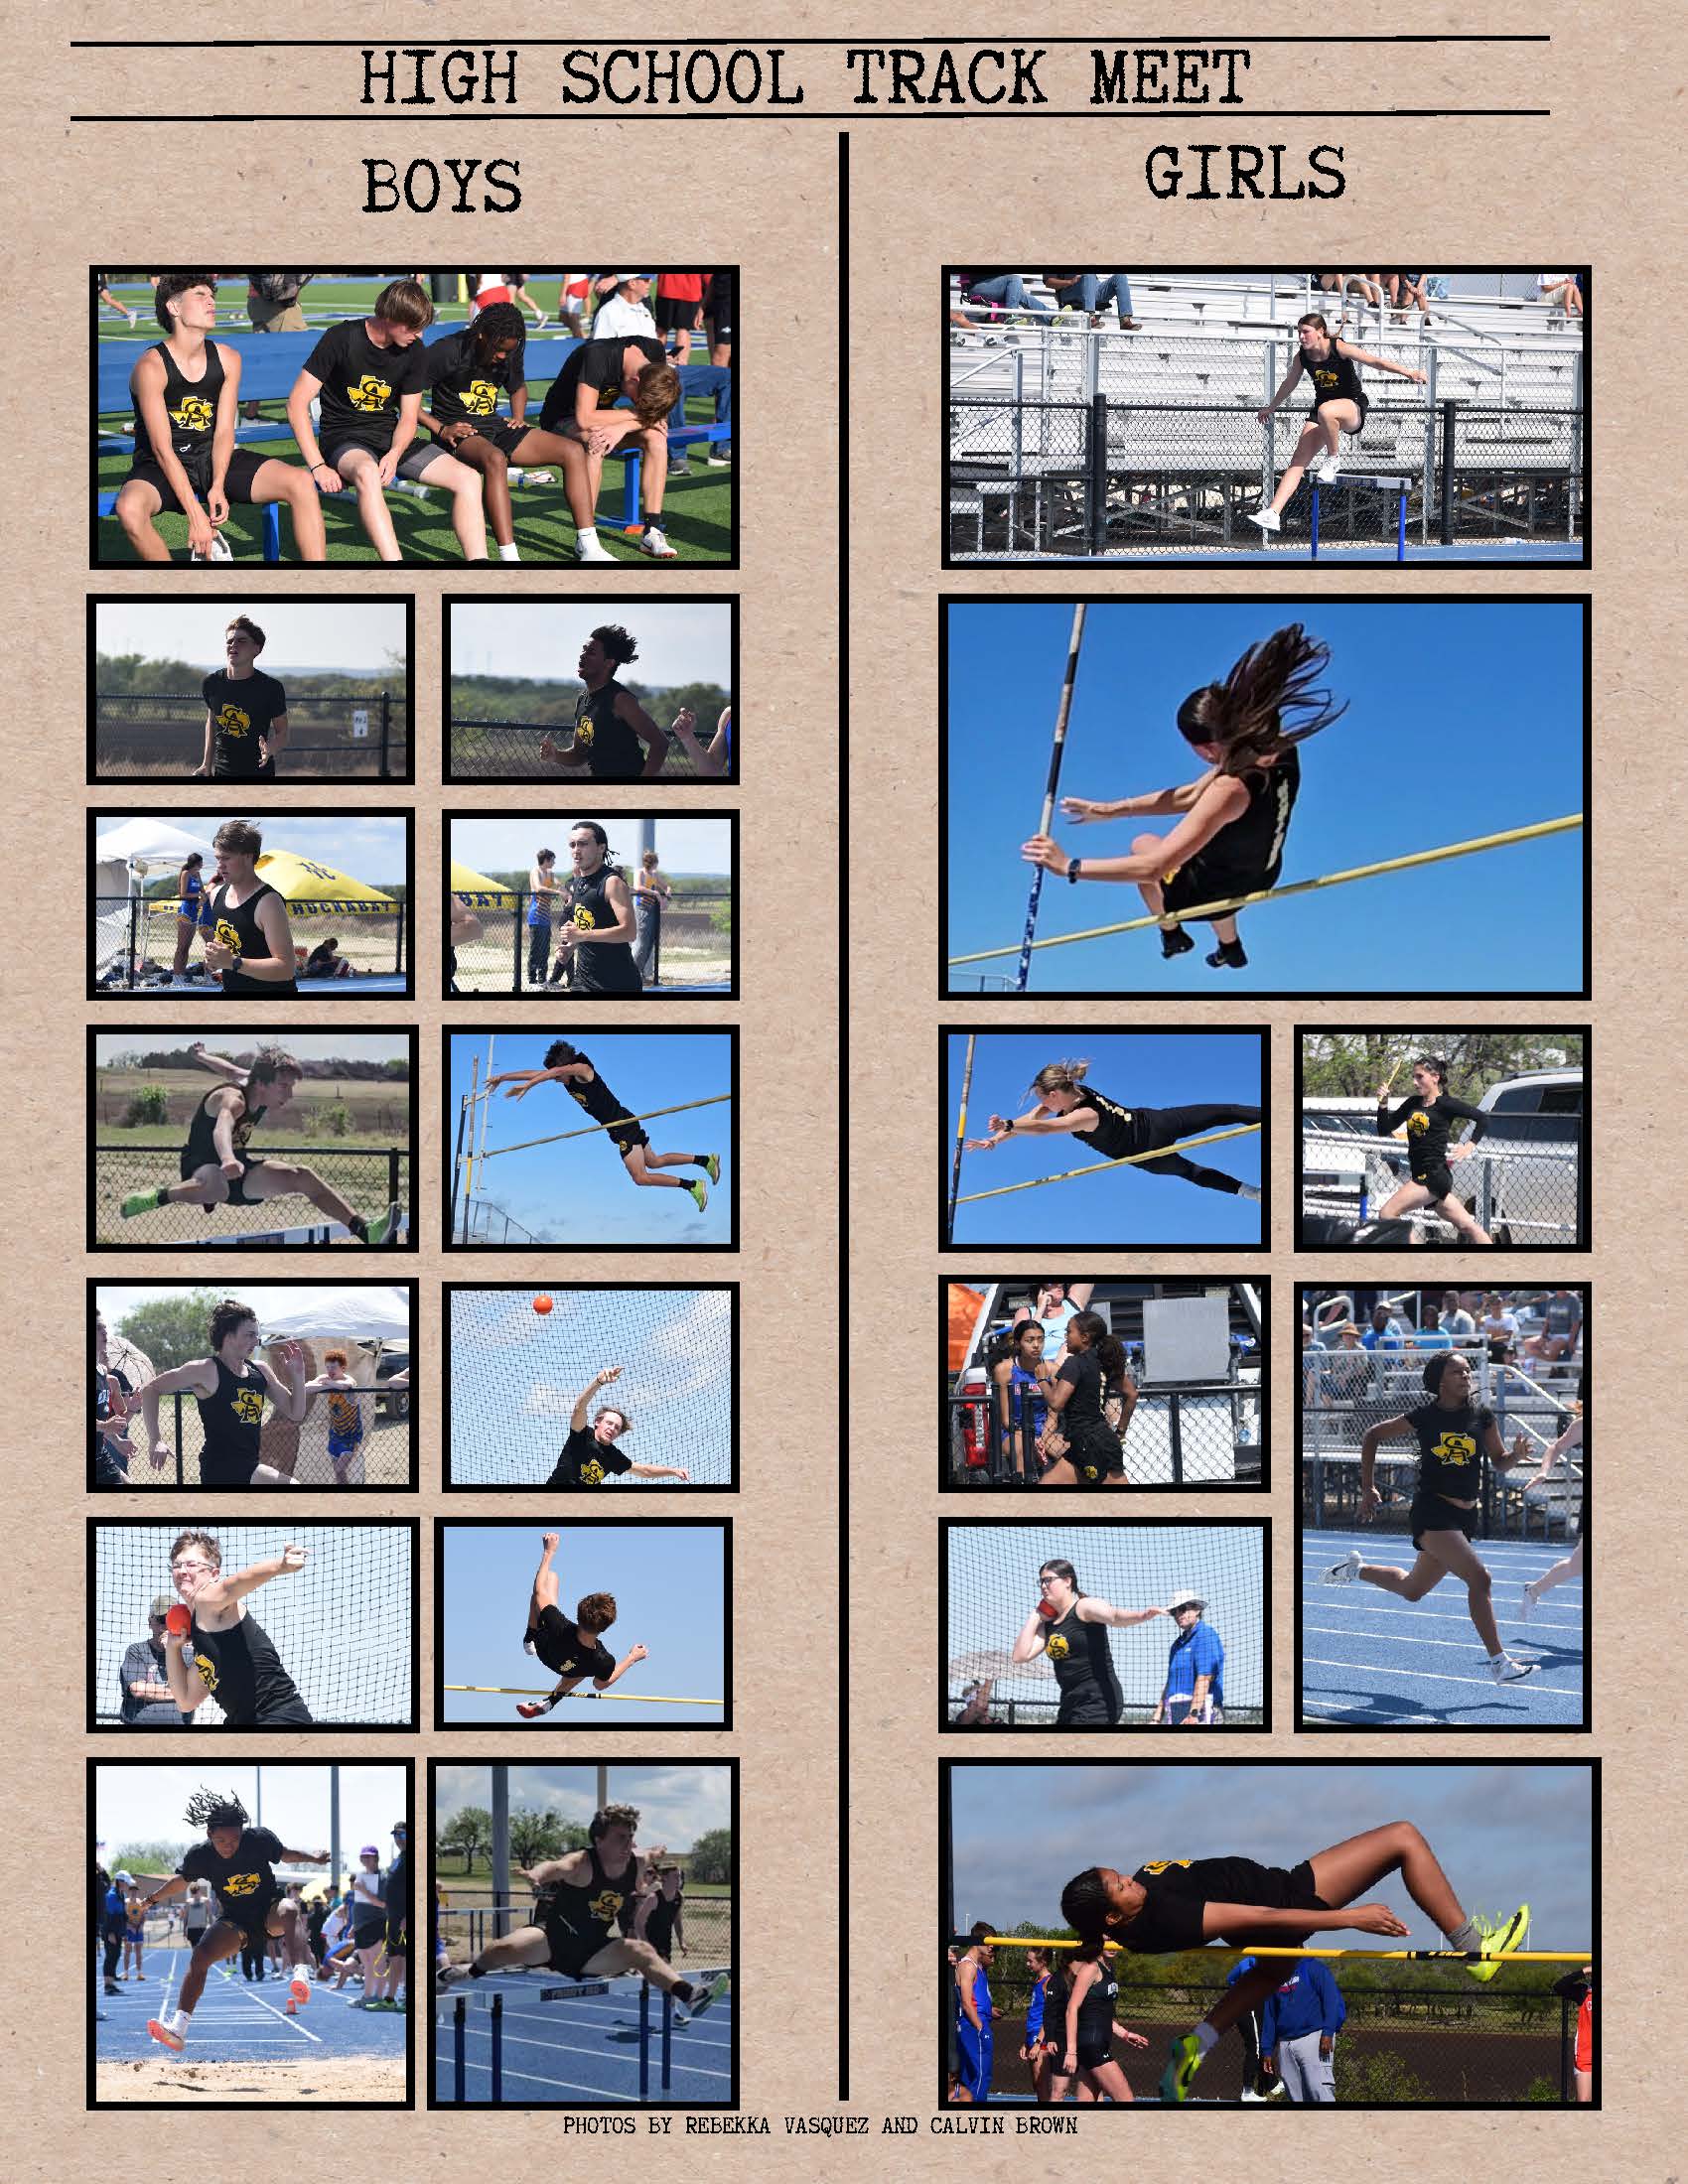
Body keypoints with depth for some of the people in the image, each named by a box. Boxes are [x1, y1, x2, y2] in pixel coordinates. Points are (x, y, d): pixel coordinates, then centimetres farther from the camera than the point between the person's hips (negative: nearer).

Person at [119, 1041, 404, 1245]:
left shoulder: (259, 1089, -2)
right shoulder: (233, 1098, -28)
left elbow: (234, 1071, 20)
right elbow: (222, 1127, -52)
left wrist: (201, 1056, 41)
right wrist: (228, 1160, -73)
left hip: (239, 1171, 8)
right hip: (202, 1168, -8)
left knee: (302, 1177, -4)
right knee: (217, 1188, -44)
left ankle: (366, 1232, -7)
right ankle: (161, 1196, -20)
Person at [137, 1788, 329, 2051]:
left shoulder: (259, 1839, -16)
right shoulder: (200, 1856, -13)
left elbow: (284, 1854, 6)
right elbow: (181, 1881, 8)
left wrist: (311, 1858, -5)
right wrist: (150, 1899, 13)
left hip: (269, 1910, -2)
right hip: (235, 1921, 2)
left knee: (289, 1909, -38)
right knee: (200, 1954, -22)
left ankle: (300, 1976, -59)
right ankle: (179, 2026, -22)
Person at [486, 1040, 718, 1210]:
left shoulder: (582, 1070, -22)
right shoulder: (564, 1076, 1)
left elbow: (555, 1071, -41)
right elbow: (535, 1073, 4)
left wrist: (527, 1086, -47)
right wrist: (501, 1078, -1)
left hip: (624, 1125, -10)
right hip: (616, 1127, 10)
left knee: (640, 1177, -11)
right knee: (654, 1162, 21)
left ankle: (692, 1186, -4)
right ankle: (706, 1160, 26)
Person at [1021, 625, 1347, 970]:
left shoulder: (1231, 790, -41)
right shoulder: (1280, 747, -18)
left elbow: (1154, 867, -42)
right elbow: (1190, 796, -9)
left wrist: (1068, 866, -36)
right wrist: (1109, 810, -9)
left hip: (1212, 892, -6)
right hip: (1261, 878, 6)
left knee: (1142, 845, 23)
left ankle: (1171, 934, 46)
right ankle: (1230, 950, 62)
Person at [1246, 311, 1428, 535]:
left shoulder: (1338, 348, -16)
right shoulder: (1301, 358, -1)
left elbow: (1375, 361, -17)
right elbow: (1288, 385, 19)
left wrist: (1407, 372, -27)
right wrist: (1270, 408, 32)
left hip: (1353, 407, -5)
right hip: (1323, 406, 5)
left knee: (1325, 411, -42)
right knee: (1299, 460, -10)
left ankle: (1333, 460, -16)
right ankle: (1272, 513, -16)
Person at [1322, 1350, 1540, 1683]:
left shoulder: (1482, 1415, 2)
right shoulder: (1424, 1417, -7)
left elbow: (1500, 1462, 6)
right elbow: (1371, 1436, 4)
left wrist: (1517, 1455, -17)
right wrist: (1368, 1489, 2)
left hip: (1466, 1515, 5)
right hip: (1432, 1509, -5)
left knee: (1412, 1590, 19)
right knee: (1479, 1578, -21)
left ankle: (1356, 1569, 45)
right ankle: (1499, 1662, -16)